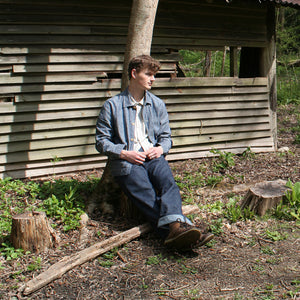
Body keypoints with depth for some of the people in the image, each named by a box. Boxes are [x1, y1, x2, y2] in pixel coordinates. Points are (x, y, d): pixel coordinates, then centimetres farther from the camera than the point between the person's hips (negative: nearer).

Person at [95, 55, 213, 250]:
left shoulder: (158, 105, 22)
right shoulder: (112, 105, 9)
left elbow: (166, 136, 23)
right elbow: (102, 141, 6)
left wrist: (161, 148, -1)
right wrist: (124, 153, -10)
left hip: (153, 157, 3)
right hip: (126, 161, -3)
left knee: (169, 183, -33)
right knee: (148, 197, -31)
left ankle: (174, 226, -56)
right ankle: (181, 226, -51)